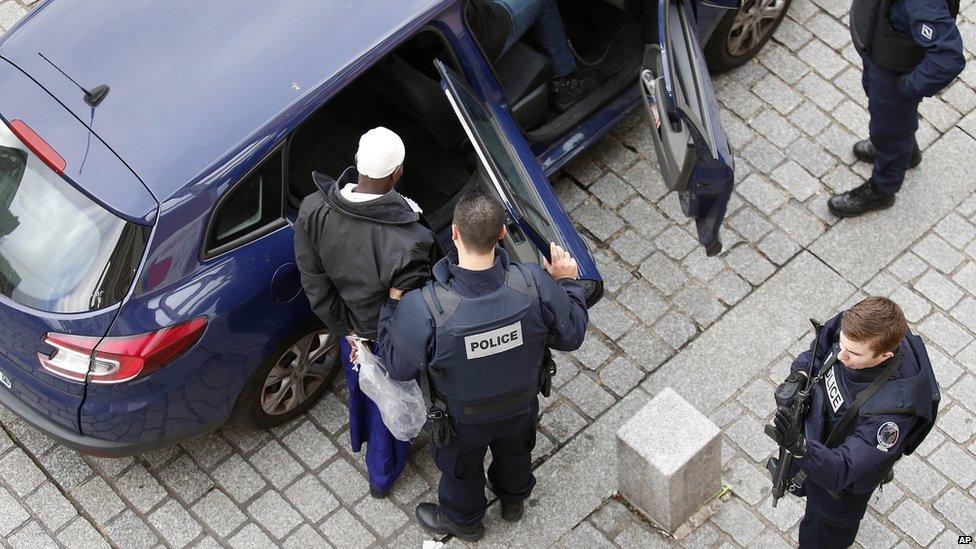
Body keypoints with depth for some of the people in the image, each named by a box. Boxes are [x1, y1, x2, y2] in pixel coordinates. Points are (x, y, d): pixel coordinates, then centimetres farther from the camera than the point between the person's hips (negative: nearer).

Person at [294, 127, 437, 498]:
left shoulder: (313, 211, -28)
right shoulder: (408, 242, -44)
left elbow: (315, 284, -15)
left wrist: (344, 327, -1)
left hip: (350, 326, 4)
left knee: (359, 383, 37)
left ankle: (362, 437, 69)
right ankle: (382, 475, 53)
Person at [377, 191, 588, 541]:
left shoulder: (425, 309, -42)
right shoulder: (535, 285, -35)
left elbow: (398, 367, -23)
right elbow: (571, 336, -17)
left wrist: (393, 303, -13)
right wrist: (567, 283, -2)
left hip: (462, 420, -2)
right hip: (521, 406, 2)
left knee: (461, 470, 32)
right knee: (515, 453, 36)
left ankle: (463, 520, 62)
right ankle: (513, 500, 67)